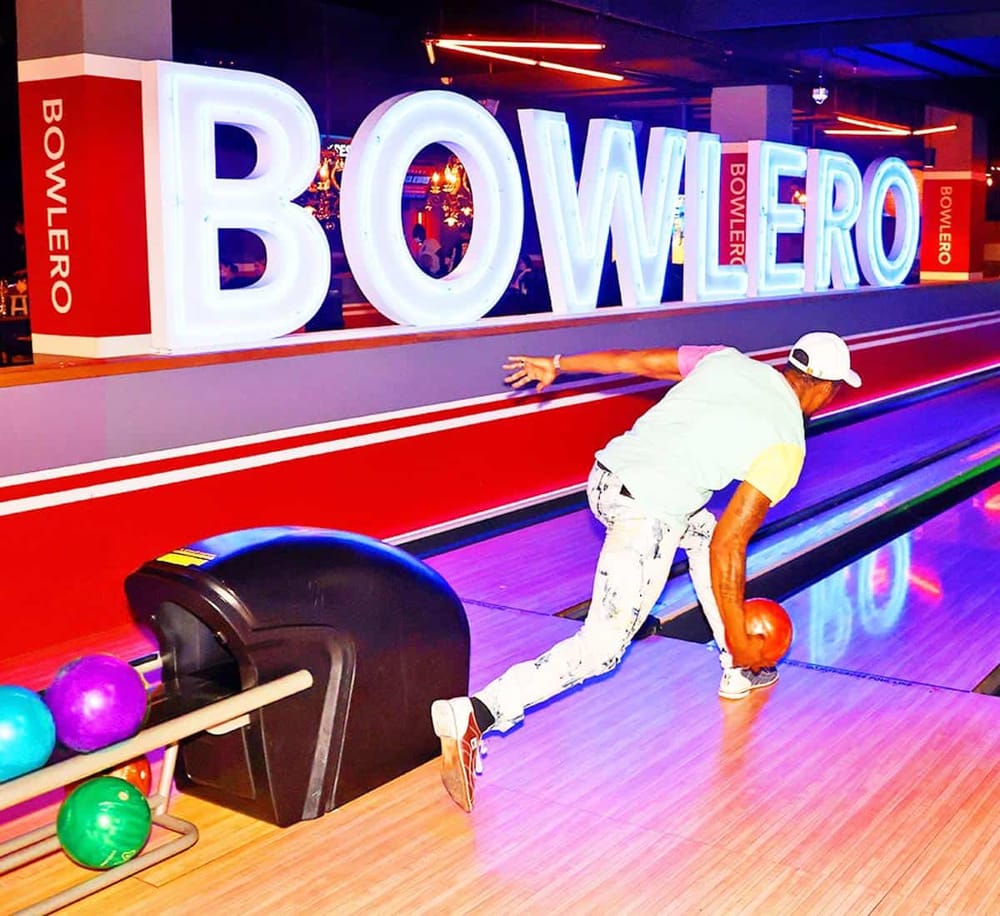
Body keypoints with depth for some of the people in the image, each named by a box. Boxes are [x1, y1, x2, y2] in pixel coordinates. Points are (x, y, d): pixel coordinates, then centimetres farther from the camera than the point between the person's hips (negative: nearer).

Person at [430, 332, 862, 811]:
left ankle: (737, 671, 39)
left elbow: (632, 360, 13)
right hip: (645, 519, -8)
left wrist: (556, 365, 25)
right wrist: (738, 636, 0)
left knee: (705, 530, 30)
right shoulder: (784, 448, -6)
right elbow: (728, 549, -9)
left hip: (605, 478, 8)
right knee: (599, 650, 0)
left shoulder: (728, 360, 9)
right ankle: (475, 715, -15)